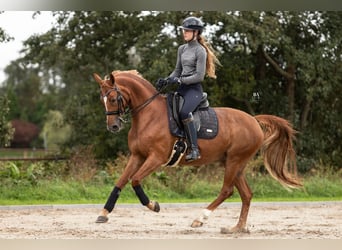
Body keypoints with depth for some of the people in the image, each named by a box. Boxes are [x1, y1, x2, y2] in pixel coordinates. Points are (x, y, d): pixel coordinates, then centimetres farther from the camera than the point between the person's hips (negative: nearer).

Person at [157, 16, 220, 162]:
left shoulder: (200, 51, -8)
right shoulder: (182, 49, 15)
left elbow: (199, 76, -14)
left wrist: (179, 80, -18)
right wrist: (166, 80, 2)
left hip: (194, 89, -9)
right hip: (182, 89, 9)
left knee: (184, 112, -32)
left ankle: (194, 149, -32)